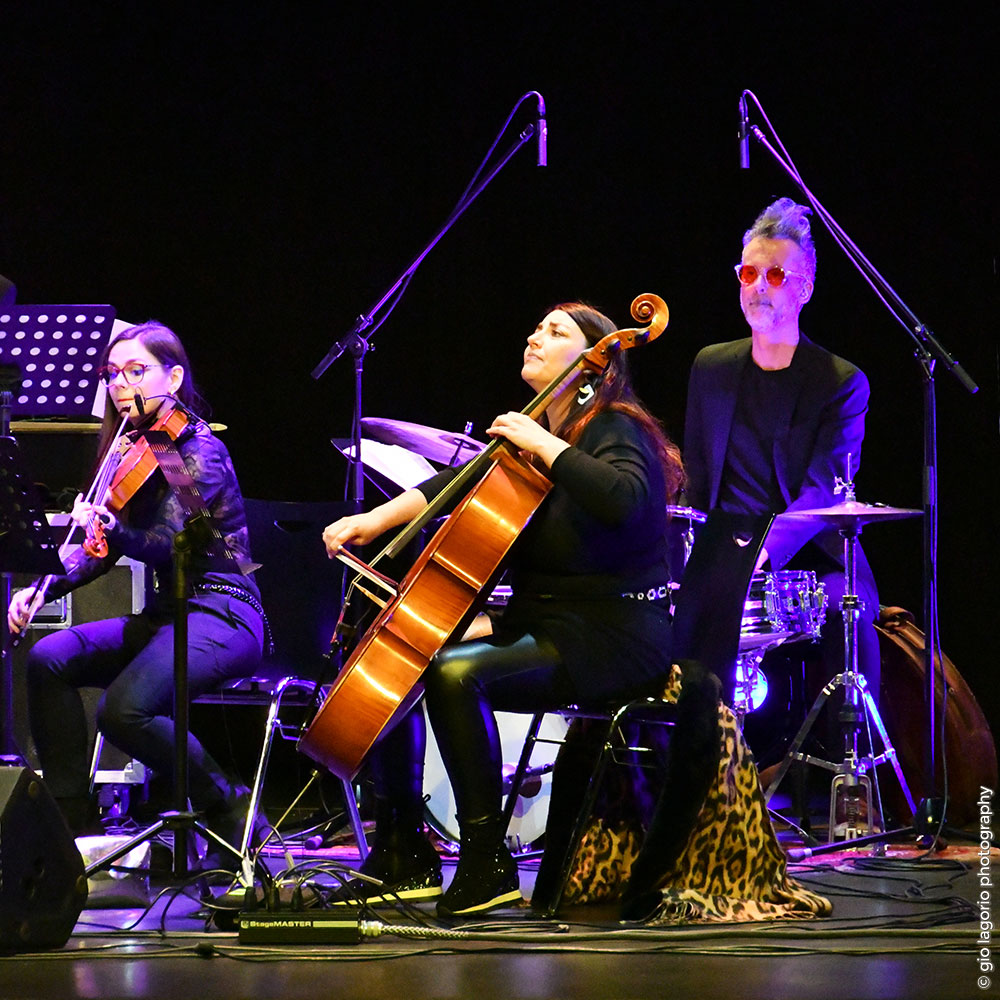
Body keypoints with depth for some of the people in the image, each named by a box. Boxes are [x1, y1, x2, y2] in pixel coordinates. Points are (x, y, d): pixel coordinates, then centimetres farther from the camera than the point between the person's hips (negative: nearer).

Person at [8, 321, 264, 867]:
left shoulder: (199, 450, -10)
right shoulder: (134, 451, 14)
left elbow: (165, 544, -23)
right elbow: (103, 551, 13)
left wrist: (113, 529, -40)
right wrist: (43, 587, -2)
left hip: (221, 615, -8)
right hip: (165, 615, 8)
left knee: (124, 709, -31)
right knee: (48, 658, -12)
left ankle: (228, 808, -9)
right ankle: (71, 820, -9)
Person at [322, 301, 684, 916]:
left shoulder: (614, 430, -11)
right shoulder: (530, 434, 15)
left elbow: (621, 500, -32)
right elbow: (463, 482, 8)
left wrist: (543, 444, -23)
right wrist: (375, 520, -5)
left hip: (611, 640, -9)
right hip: (539, 626, 9)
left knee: (456, 674, -30)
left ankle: (487, 861, -24)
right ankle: (405, 857, 7)